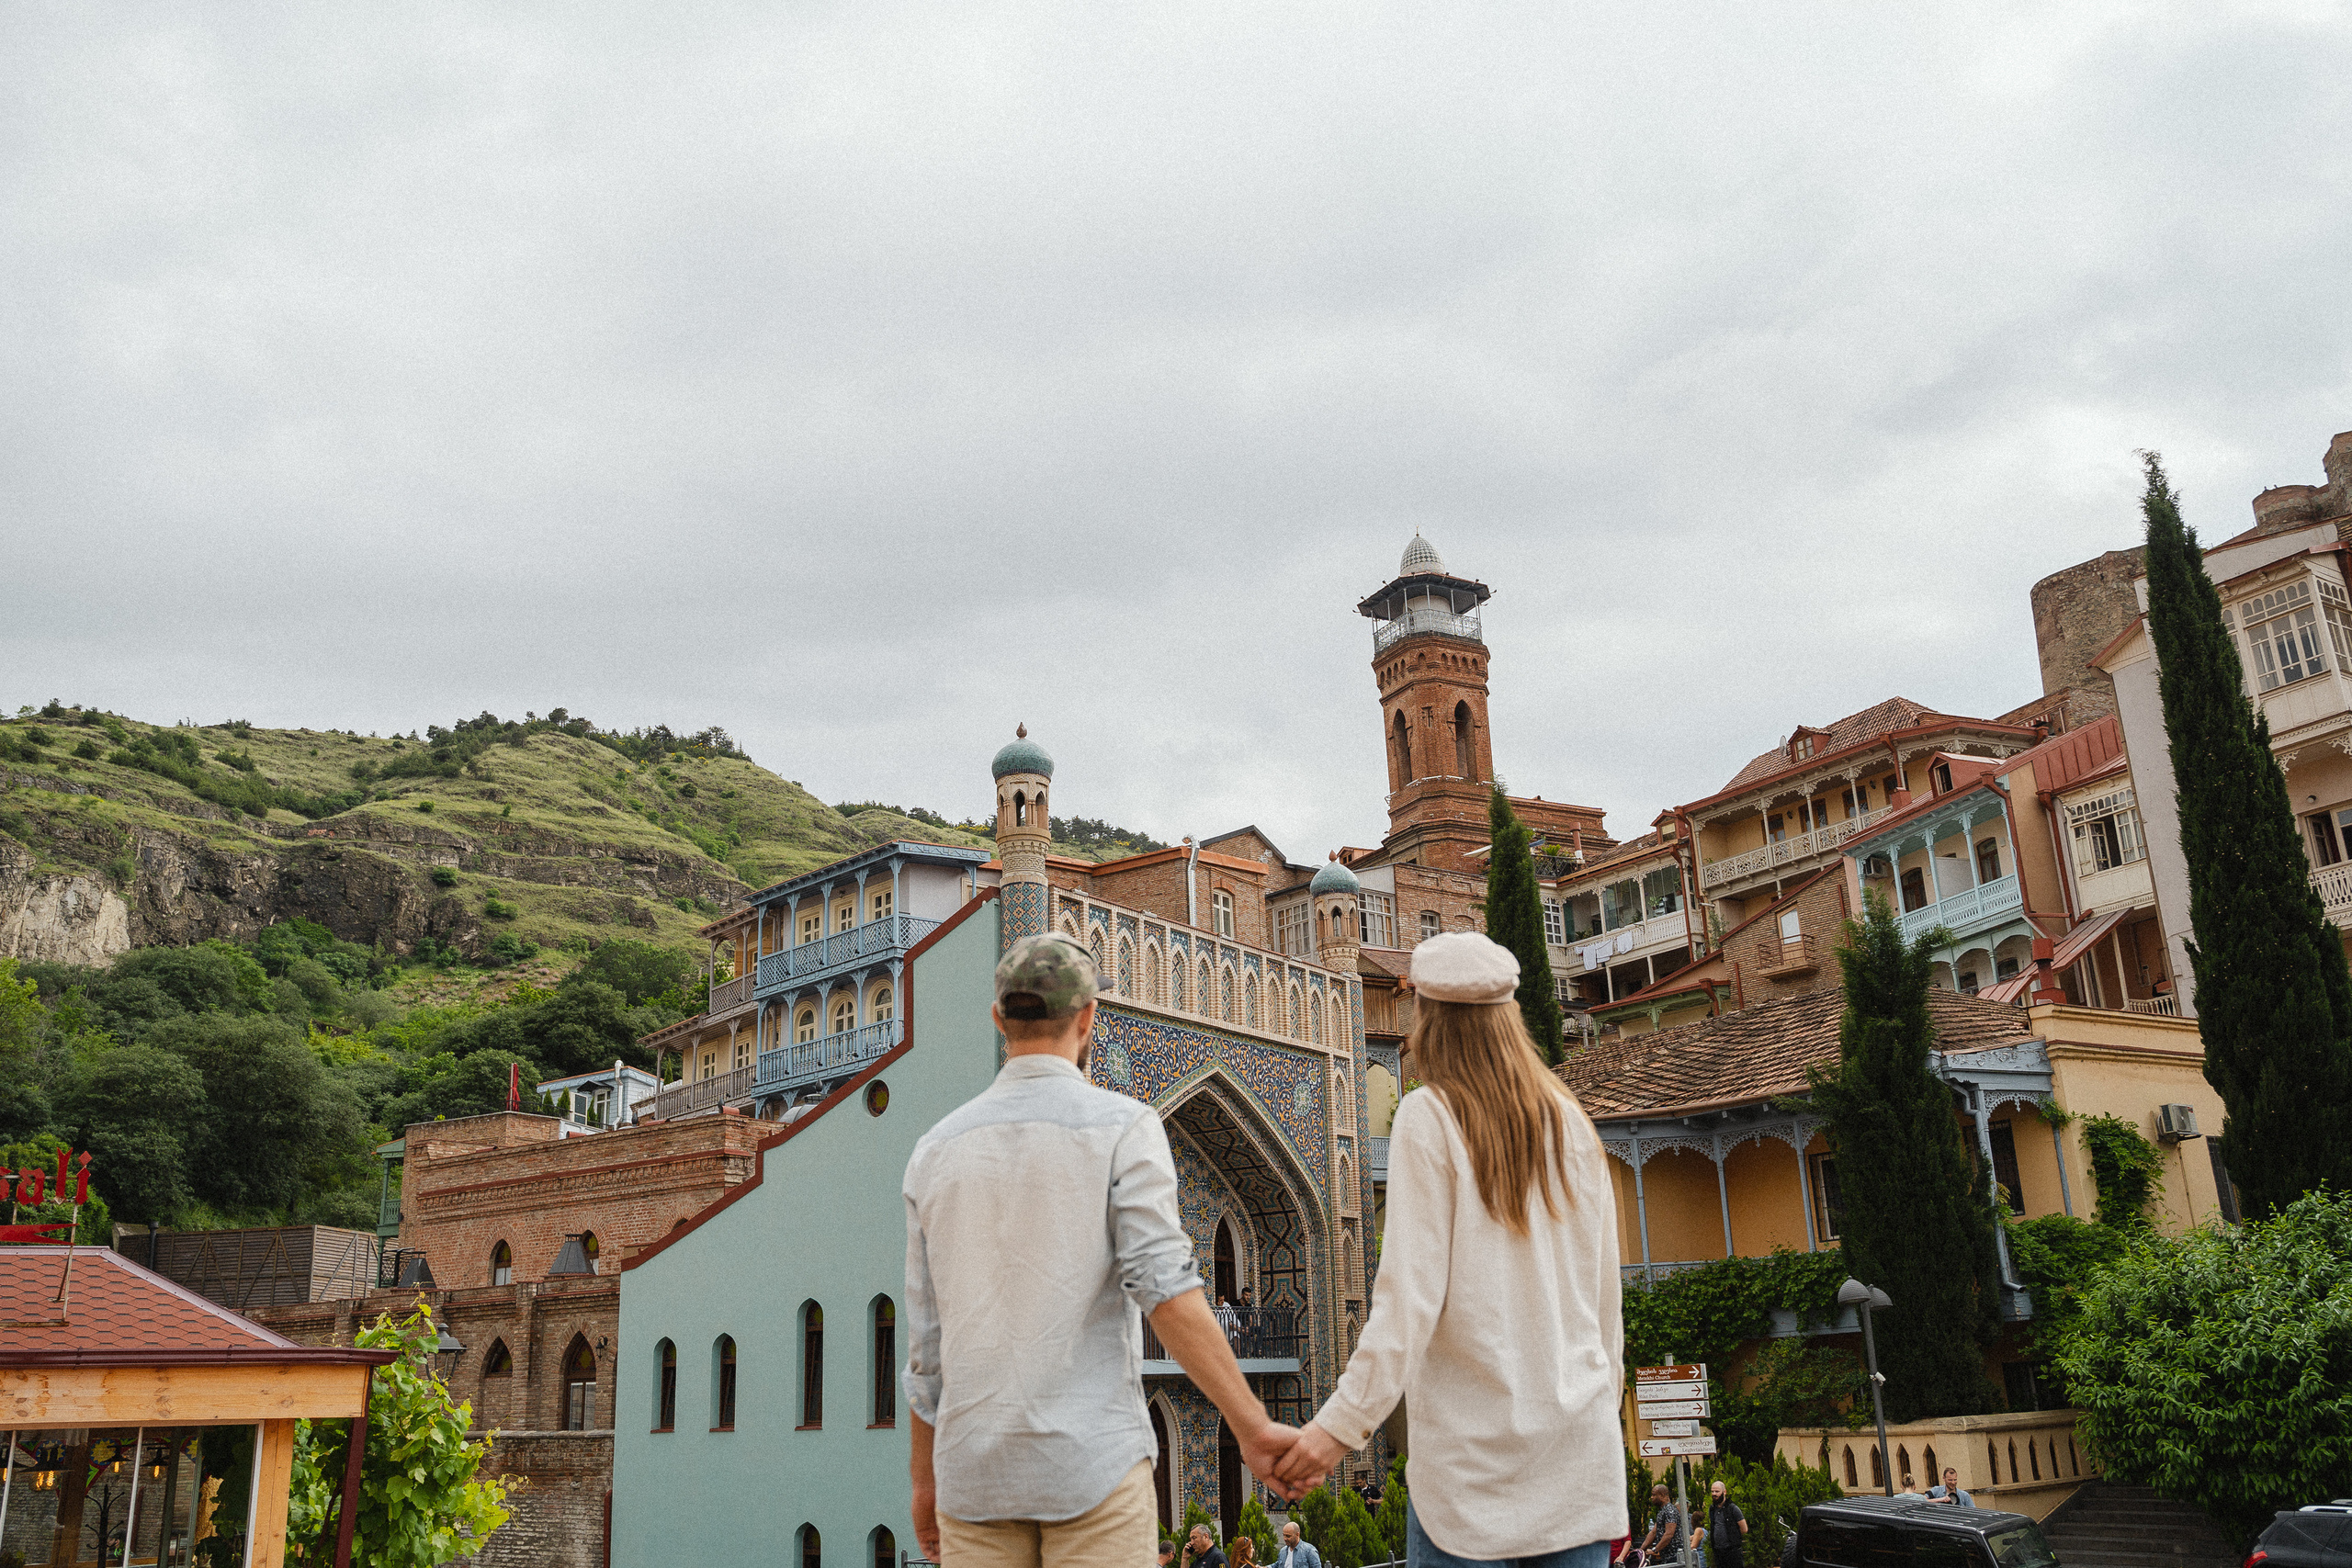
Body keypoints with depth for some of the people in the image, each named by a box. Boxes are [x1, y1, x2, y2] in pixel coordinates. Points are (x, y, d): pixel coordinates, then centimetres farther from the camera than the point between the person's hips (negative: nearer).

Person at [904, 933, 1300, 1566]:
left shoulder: (936, 1147, 7)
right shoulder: (1122, 1125, -5)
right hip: (1092, 1464, -4)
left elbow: (926, 1334, 11)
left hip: (974, 1466, 4)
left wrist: (923, 1478, 19)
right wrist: (1252, 1427, -16)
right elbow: (1164, 1286, -17)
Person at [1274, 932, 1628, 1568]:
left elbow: (1411, 1291, -13)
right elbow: (1604, 1289, 14)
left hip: (1474, 1442, -5)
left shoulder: (1430, 1117, -6)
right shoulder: (1569, 1120, 9)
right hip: (1579, 1437, 5)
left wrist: (1345, 1420, -13)